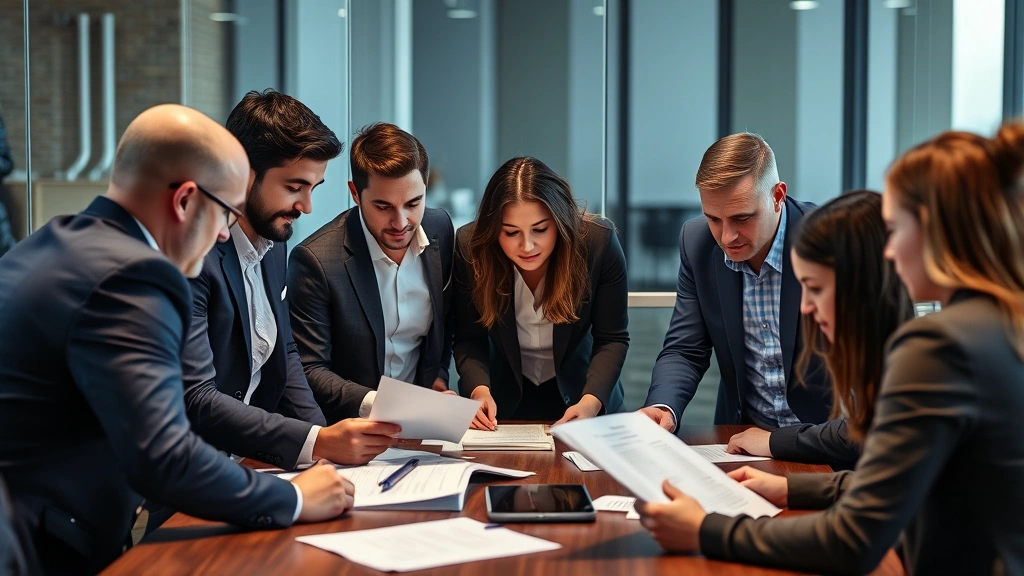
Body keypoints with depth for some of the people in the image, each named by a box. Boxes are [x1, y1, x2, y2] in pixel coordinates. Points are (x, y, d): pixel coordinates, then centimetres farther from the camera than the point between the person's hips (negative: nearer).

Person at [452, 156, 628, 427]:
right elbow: (469, 339, -7)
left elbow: (612, 339, -12)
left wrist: (591, 402, -27)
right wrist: (479, 389, -26)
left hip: (577, 391, 0)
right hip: (505, 399, 0)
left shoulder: (599, 242, -18)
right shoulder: (470, 247, -15)